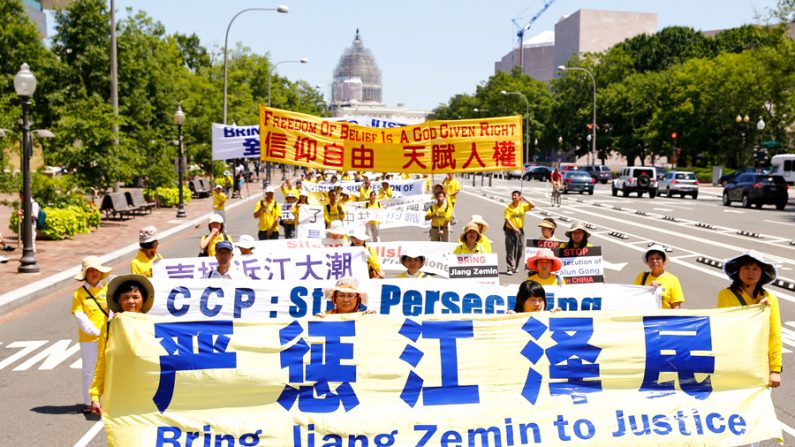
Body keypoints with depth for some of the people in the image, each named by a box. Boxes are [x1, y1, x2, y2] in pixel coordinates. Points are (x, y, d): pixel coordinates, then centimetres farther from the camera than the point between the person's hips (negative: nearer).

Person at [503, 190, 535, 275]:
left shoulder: (523, 206, 3)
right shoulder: (508, 208, -6)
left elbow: (533, 206, -7)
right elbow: (507, 220, -13)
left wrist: (524, 199, -12)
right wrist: (515, 228, -23)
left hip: (520, 230, 4)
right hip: (510, 230, -3)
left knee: (520, 250, 8)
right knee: (510, 250, -4)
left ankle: (516, 267, 24)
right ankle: (510, 268, -4)